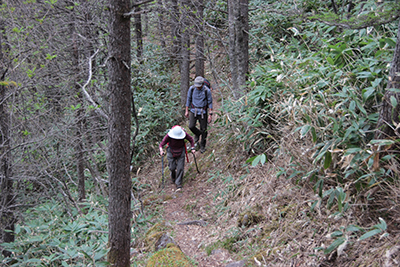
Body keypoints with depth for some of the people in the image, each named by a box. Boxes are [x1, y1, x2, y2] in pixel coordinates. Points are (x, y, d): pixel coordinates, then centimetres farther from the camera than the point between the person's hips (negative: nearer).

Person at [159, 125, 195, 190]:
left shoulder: (184, 134, -22)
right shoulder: (168, 136, -27)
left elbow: (191, 139, -4)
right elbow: (161, 144, -24)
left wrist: (192, 148, -11)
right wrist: (161, 150, -45)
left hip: (181, 153, 1)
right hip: (171, 152, -1)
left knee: (180, 168, -6)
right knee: (172, 168, 1)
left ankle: (178, 183, 6)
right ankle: (173, 177, 37)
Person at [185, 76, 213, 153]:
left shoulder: (207, 91, -16)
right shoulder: (191, 89, -9)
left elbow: (210, 103, -7)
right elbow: (188, 99, 5)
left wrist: (210, 114, -7)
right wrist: (187, 111, 8)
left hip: (203, 112, -2)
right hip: (193, 110, 2)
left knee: (203, 129, 4)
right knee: (191, 126, -11)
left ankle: (202, 146, 22)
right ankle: (197, 134, 24)